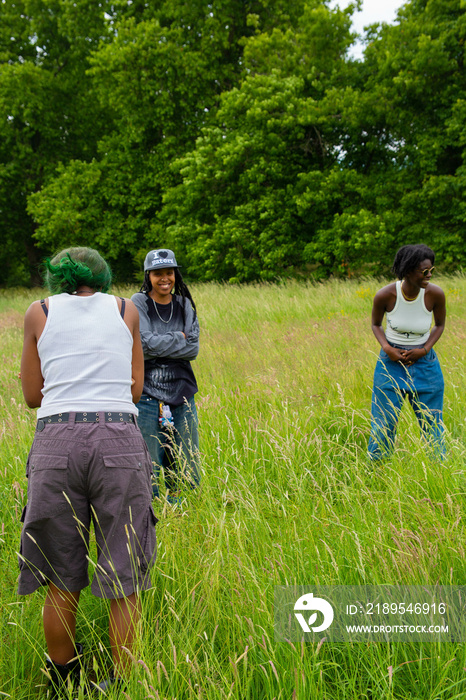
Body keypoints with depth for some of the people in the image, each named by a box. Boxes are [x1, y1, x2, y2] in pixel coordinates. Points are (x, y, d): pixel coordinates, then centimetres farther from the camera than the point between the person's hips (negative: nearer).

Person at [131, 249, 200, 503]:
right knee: (148, 471, -2)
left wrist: (160, 345, -9)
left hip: (181, 393, 4)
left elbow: (193, 349, 0)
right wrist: (180, 338, -6)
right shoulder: (139, 303, -2)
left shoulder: (184, 305, 10)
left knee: (186, 473, 6)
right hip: (148, 394, -4)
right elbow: (146, 343, -14)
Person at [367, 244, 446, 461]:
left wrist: (425, 350, -11)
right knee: (383, 425, 4)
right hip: (391, 364, -1)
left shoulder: (435, 294, -15)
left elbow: (440, 325, 4)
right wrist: (387, 348, -14)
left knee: (432, 425, 7)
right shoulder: (384, 295, -17)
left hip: (424, 364, 1)